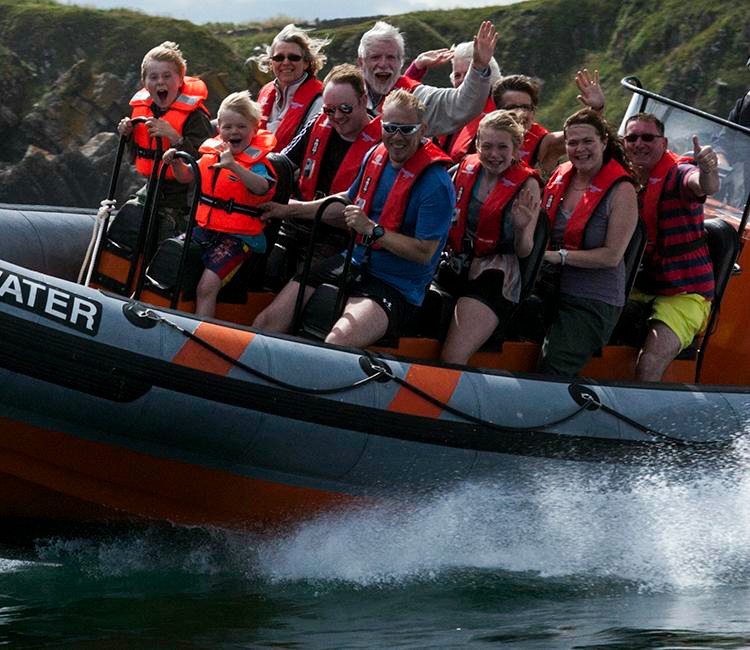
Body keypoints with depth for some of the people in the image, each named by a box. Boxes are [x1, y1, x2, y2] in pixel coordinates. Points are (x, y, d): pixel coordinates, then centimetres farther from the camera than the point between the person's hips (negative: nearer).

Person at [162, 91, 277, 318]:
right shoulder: (212, 152, 10)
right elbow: (187, 176, 22)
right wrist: (176, 162, 0)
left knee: (207, 287, -22)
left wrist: (234, 166, -43)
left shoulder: (256, 160, -9)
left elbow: (263, 188, -30)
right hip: (204, 229, 7)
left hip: (237, 236, -7)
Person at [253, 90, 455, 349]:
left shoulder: (435, 183, -16)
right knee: (266, 322, -3)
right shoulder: (376, 157, 7)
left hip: (394, 285, -7)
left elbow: (424, 253, -17)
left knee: (335, 345, -34)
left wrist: (371, 230, -22)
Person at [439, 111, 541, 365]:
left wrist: (521, 228, -23)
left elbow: (524, 252, -3)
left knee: (451, 360, -20)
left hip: (495, 276, -5)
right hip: (455, 267, 5)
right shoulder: (465, 169, 6)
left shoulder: (526, 185, -6)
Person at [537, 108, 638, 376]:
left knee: (551, 376, -15)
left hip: (593, 302, -6)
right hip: (548, 290, 6)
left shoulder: (621, 191, -10)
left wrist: (558, 256, -16)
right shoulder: (559, 177, 7)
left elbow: (612, 256, -14)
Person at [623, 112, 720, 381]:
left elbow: (704, 186, -35)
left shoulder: (677, 175, -11)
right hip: (638, 289, 7)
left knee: (649, 364, -26)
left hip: (683, 295, -7)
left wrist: (707, 171, -59)